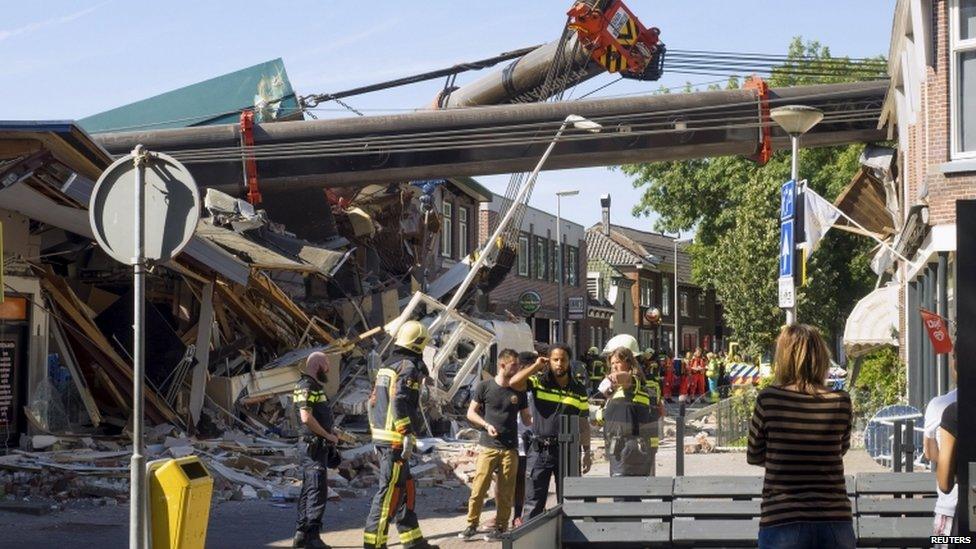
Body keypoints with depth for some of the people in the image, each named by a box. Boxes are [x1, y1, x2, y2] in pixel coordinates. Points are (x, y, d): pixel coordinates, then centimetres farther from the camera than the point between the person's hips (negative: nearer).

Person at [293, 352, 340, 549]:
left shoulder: (314, 387, 18)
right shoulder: (306, 387, -14)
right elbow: (306, 417, -24)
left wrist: (332, 434, 12)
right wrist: (328, 435, -16)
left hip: (316, 446, 11)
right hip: (313, 445, -11)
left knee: (309, 489, 13)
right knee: (318, 490, -11)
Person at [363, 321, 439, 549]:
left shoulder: (387, 366, 17)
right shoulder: (408, 367, -11)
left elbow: (373, 402, 19)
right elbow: (400, 402, -22)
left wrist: (376, 434, 23)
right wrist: (407, 435, -21)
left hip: (381, 436, 10)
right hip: (396, 439, -10)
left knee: (406, 488, 15)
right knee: (389, 491, -7)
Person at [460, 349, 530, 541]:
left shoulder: (518, 391, 9)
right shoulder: (485, 387, 1)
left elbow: (526, 418, 13)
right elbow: (471, 413, 5)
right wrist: (486, 424, -12)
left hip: (510, 448, 2)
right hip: (488, 446, -2)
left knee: (505, 491, 2)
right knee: (479, 487, -7)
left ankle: (500, 527, 11)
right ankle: (472, 525, 5)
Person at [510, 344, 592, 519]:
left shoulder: (579, 390, 9)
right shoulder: (538, 382, 2)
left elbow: (584, 425, 12)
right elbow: (514, 382, -16)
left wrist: (587, 452, 7)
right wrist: (536, 366, -9)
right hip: (540, 450, -2)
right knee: (533, 502, 0)